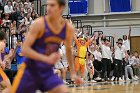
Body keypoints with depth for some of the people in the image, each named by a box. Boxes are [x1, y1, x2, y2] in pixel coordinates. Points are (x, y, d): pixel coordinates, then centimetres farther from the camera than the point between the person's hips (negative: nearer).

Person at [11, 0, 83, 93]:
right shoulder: (39, 24, -17)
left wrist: (73, 73, 13)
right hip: (30, 70, -3)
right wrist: (47, 59, -29)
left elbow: (68, 49, 16)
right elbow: (25, 49, -20)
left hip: (48, 71, 3)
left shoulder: (69, 28, -4)